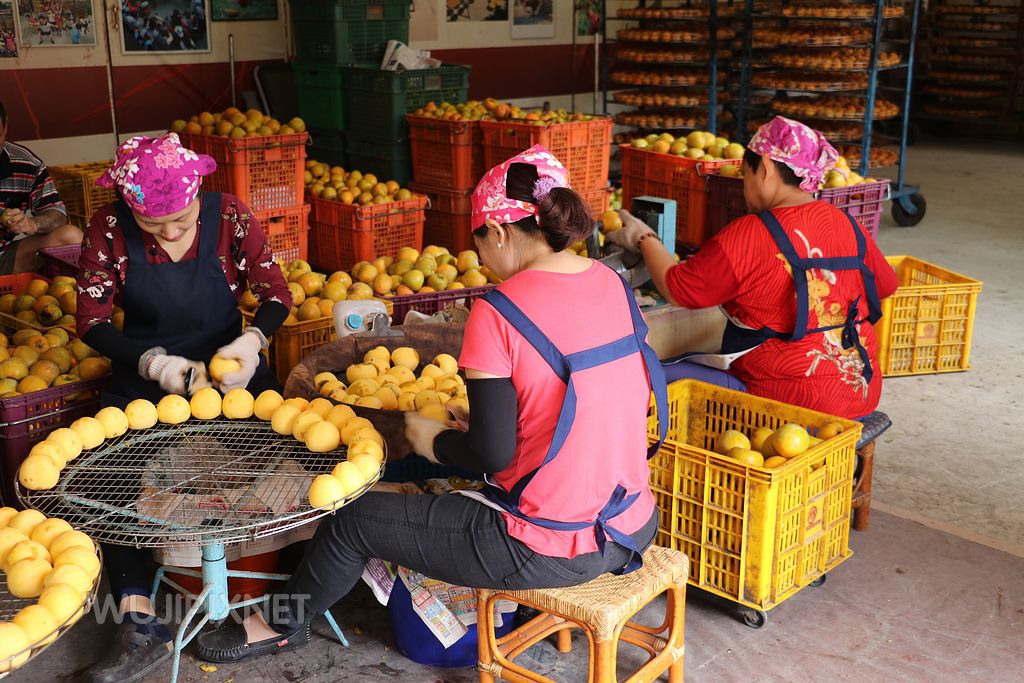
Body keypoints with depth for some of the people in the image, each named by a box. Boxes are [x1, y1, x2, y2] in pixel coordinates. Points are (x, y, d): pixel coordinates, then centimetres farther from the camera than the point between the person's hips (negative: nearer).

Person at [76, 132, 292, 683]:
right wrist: (152, 363, -22)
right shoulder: (109, 230, -11)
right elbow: (91, 322, -7)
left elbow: (276, 294, -4)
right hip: (144, 371, 1)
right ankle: (140, 627, -18)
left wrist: (252, 339, -25)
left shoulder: (228, 216, -12)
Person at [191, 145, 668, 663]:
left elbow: (491, 452, -18)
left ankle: (282, 624, 41)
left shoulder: (499, 313, -20)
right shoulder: (615, 285, 1)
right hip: (635, 530, 8)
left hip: (550, 552, -7)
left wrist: (433, 441, 3)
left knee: (352, 520, 13)